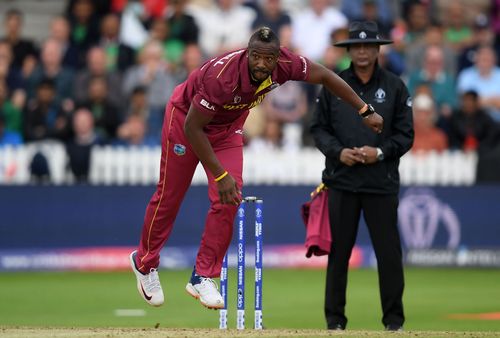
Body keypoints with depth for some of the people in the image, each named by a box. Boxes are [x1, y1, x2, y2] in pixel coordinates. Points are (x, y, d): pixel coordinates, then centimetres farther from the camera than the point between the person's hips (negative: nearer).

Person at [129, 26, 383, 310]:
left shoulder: (284, 65, -27)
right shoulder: (223, 76, -42)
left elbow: (324, 76, -8)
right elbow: (193, 128, -33)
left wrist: (366, 111, -7)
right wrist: (220, 175, -31)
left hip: (228, 126, 5)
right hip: (186, 117, -5)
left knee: (228, 200, -8)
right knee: (170, 196, 7)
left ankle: (203, 277, 4)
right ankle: (145, 262, 31)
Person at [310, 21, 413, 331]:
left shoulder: (395, 87, 4)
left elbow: (405, 134, 4)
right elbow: (319, 128, 9)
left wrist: (380, 152, -12)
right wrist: (338, 152, -8)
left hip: (382, 183, -1)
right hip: (342, 181, 1)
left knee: (389, 252, -2)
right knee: (338, 251, 3)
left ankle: (394, 319, 8)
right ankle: (335, 319, 10)